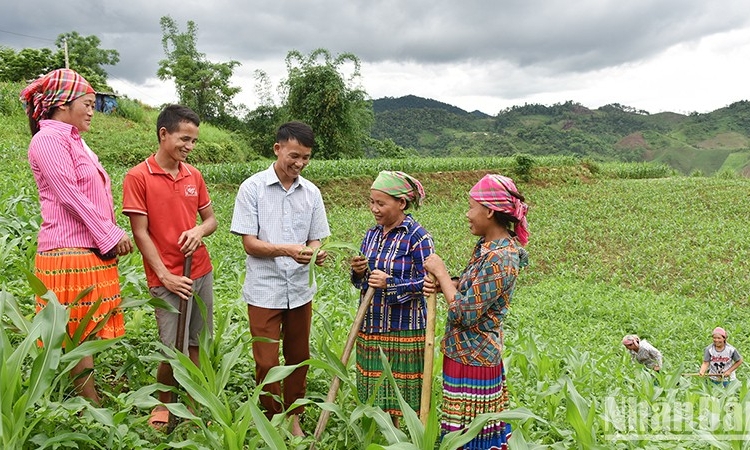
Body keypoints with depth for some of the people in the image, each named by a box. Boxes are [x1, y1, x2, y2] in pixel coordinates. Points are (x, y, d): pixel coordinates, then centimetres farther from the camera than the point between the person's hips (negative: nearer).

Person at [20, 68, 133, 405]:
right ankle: (93, 407, 4)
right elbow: (70, 195, -16)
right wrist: (111, 237, -13)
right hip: (70, 254, -9)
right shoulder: (48, 139, -9)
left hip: (92, 251, 9)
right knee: (79, 336, -3)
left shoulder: (73, 140, 19)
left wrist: (112, 236, 8)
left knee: (87, 333, 12)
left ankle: (91, 403, 20)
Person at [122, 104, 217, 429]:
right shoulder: (138, 177, -8)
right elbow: (140, 233, -9)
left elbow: (211, 219, 14)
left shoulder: (194, 175, 6)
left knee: (197, 344, 9)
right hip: (167, 279, -5)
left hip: (201, 272, 5)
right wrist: (165, 276, -12)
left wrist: (199, 231, -9)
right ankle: (162, 403, 24)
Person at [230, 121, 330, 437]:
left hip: (300, 290, 4)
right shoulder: (252, 188, -8)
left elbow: (315, 240, 7)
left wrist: (317, 254, -17)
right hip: (264, 291, -3)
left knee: (298, 358, 15)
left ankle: (293, 418, 34)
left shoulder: (311, 192, 3)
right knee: (267, 362, 4)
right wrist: (287, 250, -27)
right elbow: (249, 243, -11)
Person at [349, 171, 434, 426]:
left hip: (403, 328, -6)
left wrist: (390, 284, -23)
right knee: (376, 395, 14)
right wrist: (359, 273, -7)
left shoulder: (417, 237, -12)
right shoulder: (371, 235, 8)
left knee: (403, 391, 3)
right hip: (371, 326, 6)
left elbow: (428, 282, -13)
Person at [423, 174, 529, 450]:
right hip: (477, 352, 9)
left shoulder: (499, 258, -25)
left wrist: (441, 273, -15)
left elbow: (465, 314, -25)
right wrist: (441, 284, -6)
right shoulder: (487, 244, 5)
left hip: (473, 358, -9)